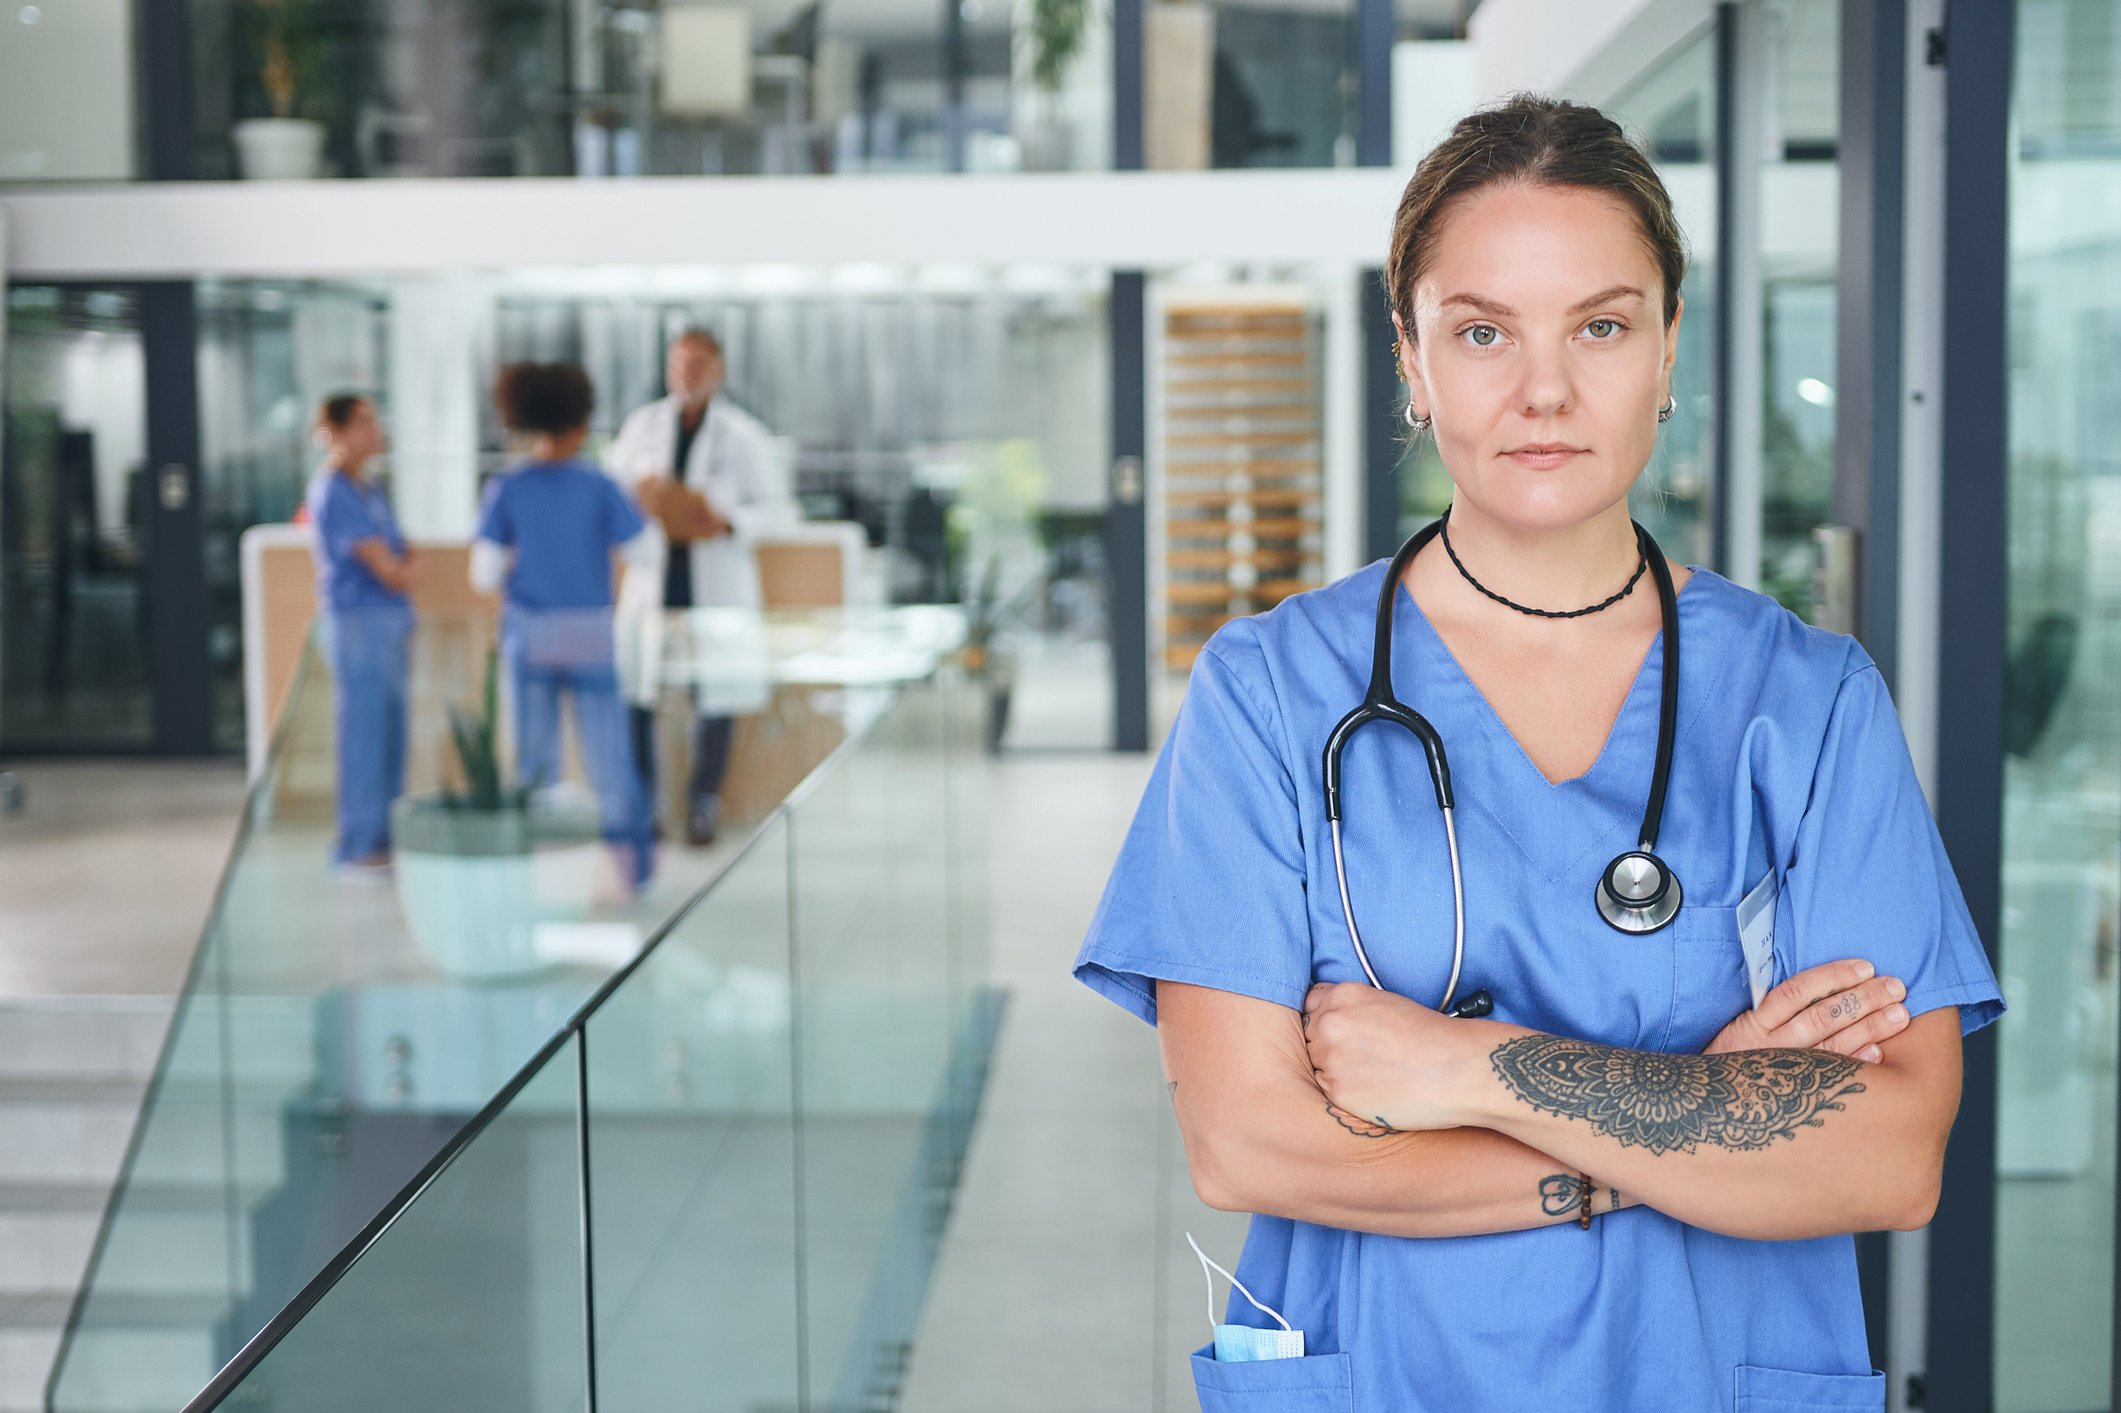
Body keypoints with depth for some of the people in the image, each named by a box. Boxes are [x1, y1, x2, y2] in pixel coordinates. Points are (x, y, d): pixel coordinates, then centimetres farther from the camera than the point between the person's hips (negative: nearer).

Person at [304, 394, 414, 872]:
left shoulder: (369, 491, 16)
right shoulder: (334, 493, -14)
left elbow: (398, 559, 18)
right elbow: (387, 570, -16)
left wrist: (399, 567, -4)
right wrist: (403, 570, 4)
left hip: (388, 623, 9)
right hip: (359, 621, -9)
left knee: (389, 731, 11)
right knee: (363, 732, -6)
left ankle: (384, 836, 17)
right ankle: (357, 845, -1)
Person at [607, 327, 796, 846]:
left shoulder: (744, 435, 1)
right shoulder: (642, 425, 7)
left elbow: (779, 508, 1)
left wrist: (728, 522, -17)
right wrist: (637, 501, -8)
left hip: (717, 584, -2)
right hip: (653, 579, 2)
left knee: (715, 692, 1)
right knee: (631, 689, -3)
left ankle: (704, 803, 14)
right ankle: (640, 800, 11)